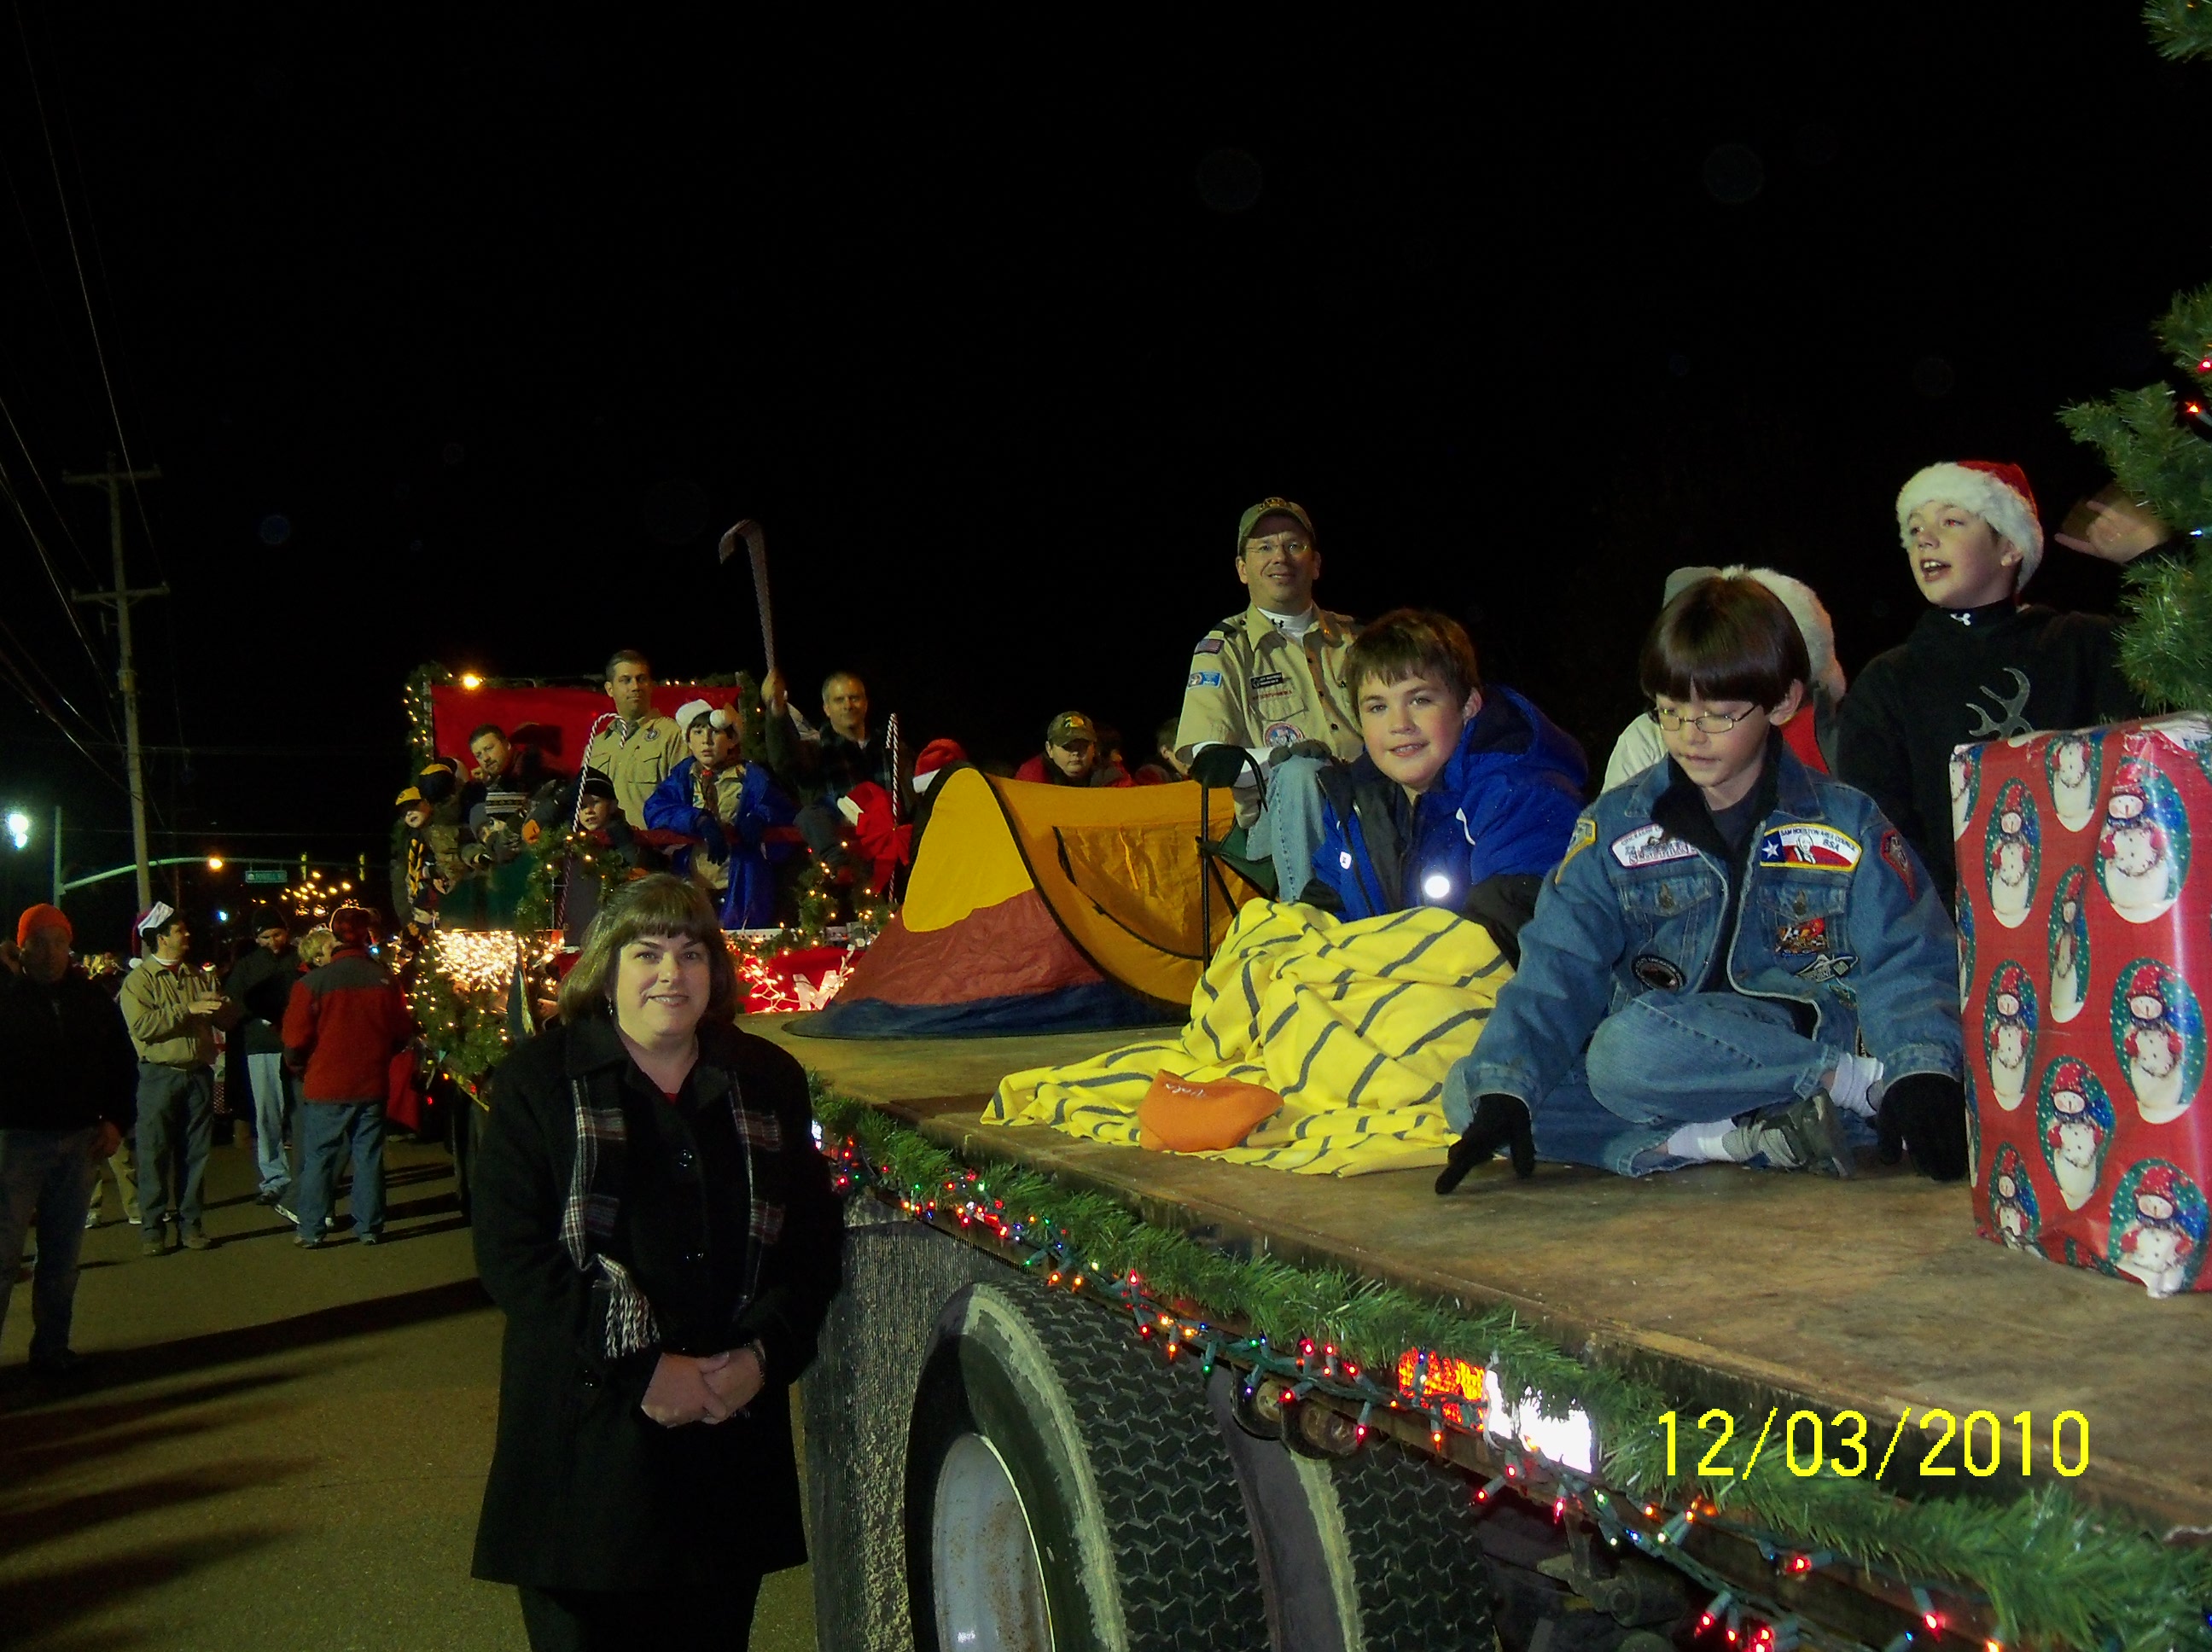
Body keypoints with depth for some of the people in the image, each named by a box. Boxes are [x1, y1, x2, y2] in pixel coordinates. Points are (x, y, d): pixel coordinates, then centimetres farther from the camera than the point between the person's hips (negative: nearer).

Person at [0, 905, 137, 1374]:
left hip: (80, 1140, 4)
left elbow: (123, 1063, 14)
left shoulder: (93, 1001, 7)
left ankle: (52, 1346, 20)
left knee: (63, 1253, 10)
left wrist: (116, 1120, 6)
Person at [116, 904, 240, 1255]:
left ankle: (190, 1223, 14)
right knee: (155, 1155, -2)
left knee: (195, 1153, 7)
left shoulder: (196, 977, 15)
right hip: (160, 1077, -5)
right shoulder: (139, 980, -2)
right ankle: (152, 1227, 5)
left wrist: (219, 1005, -11)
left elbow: (227, 1018, 11)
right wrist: (187, 1010, -19)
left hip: (199, 1074, 5)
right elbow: (141, 1026, -17)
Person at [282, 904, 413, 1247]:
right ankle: (369, 1226, 15)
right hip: (372, 1084, 2)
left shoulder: (313, 982, -13)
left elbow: (296, 1039, -9)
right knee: (368, 1155, 10)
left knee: (318, 1157, 8)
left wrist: (298, 1067, 12)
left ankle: (311, 1230, 11)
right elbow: (403, 1032, 4)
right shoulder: (385, 979, -6)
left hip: (326, 1086, -2)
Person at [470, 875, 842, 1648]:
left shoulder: (768, 1081, 9)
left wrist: (765, 1353, -9)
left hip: (735, 1433, 3)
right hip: (584, 1446, -2)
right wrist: (640, 1368, -15)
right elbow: (512, 1255, -9)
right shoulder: (539, 1080, 0)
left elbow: (814, 1238, 7)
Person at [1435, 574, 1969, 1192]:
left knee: (1629, 1047, -36)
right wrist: (1503, 1090, -17)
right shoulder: (1613, 828, 8)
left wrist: (1922, 1072, -25)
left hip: (1798, 1041, -4)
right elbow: (1557, 967, -1)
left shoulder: (1847, 823, 4)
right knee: (1466, 1089, -19)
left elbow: (1909, 961, -2)